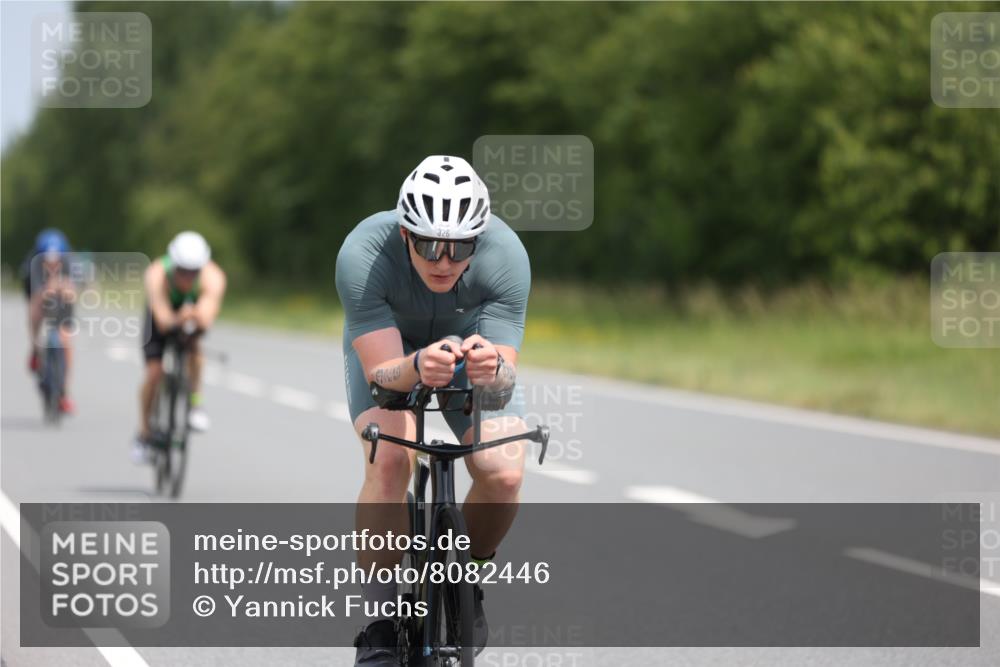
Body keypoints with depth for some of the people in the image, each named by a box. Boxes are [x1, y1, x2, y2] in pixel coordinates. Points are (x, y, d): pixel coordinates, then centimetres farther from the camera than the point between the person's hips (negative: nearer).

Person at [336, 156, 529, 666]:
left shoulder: (506, 256, -34)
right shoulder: (362, 255, -37)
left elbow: (506, 374, -33)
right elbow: (381, 370, -36)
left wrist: (493, 369, -56)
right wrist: (417, 367, -58)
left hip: (471, 345, 1)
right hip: (385, 348, -1)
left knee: (503, 474, -21)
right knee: (390, 461, -29)